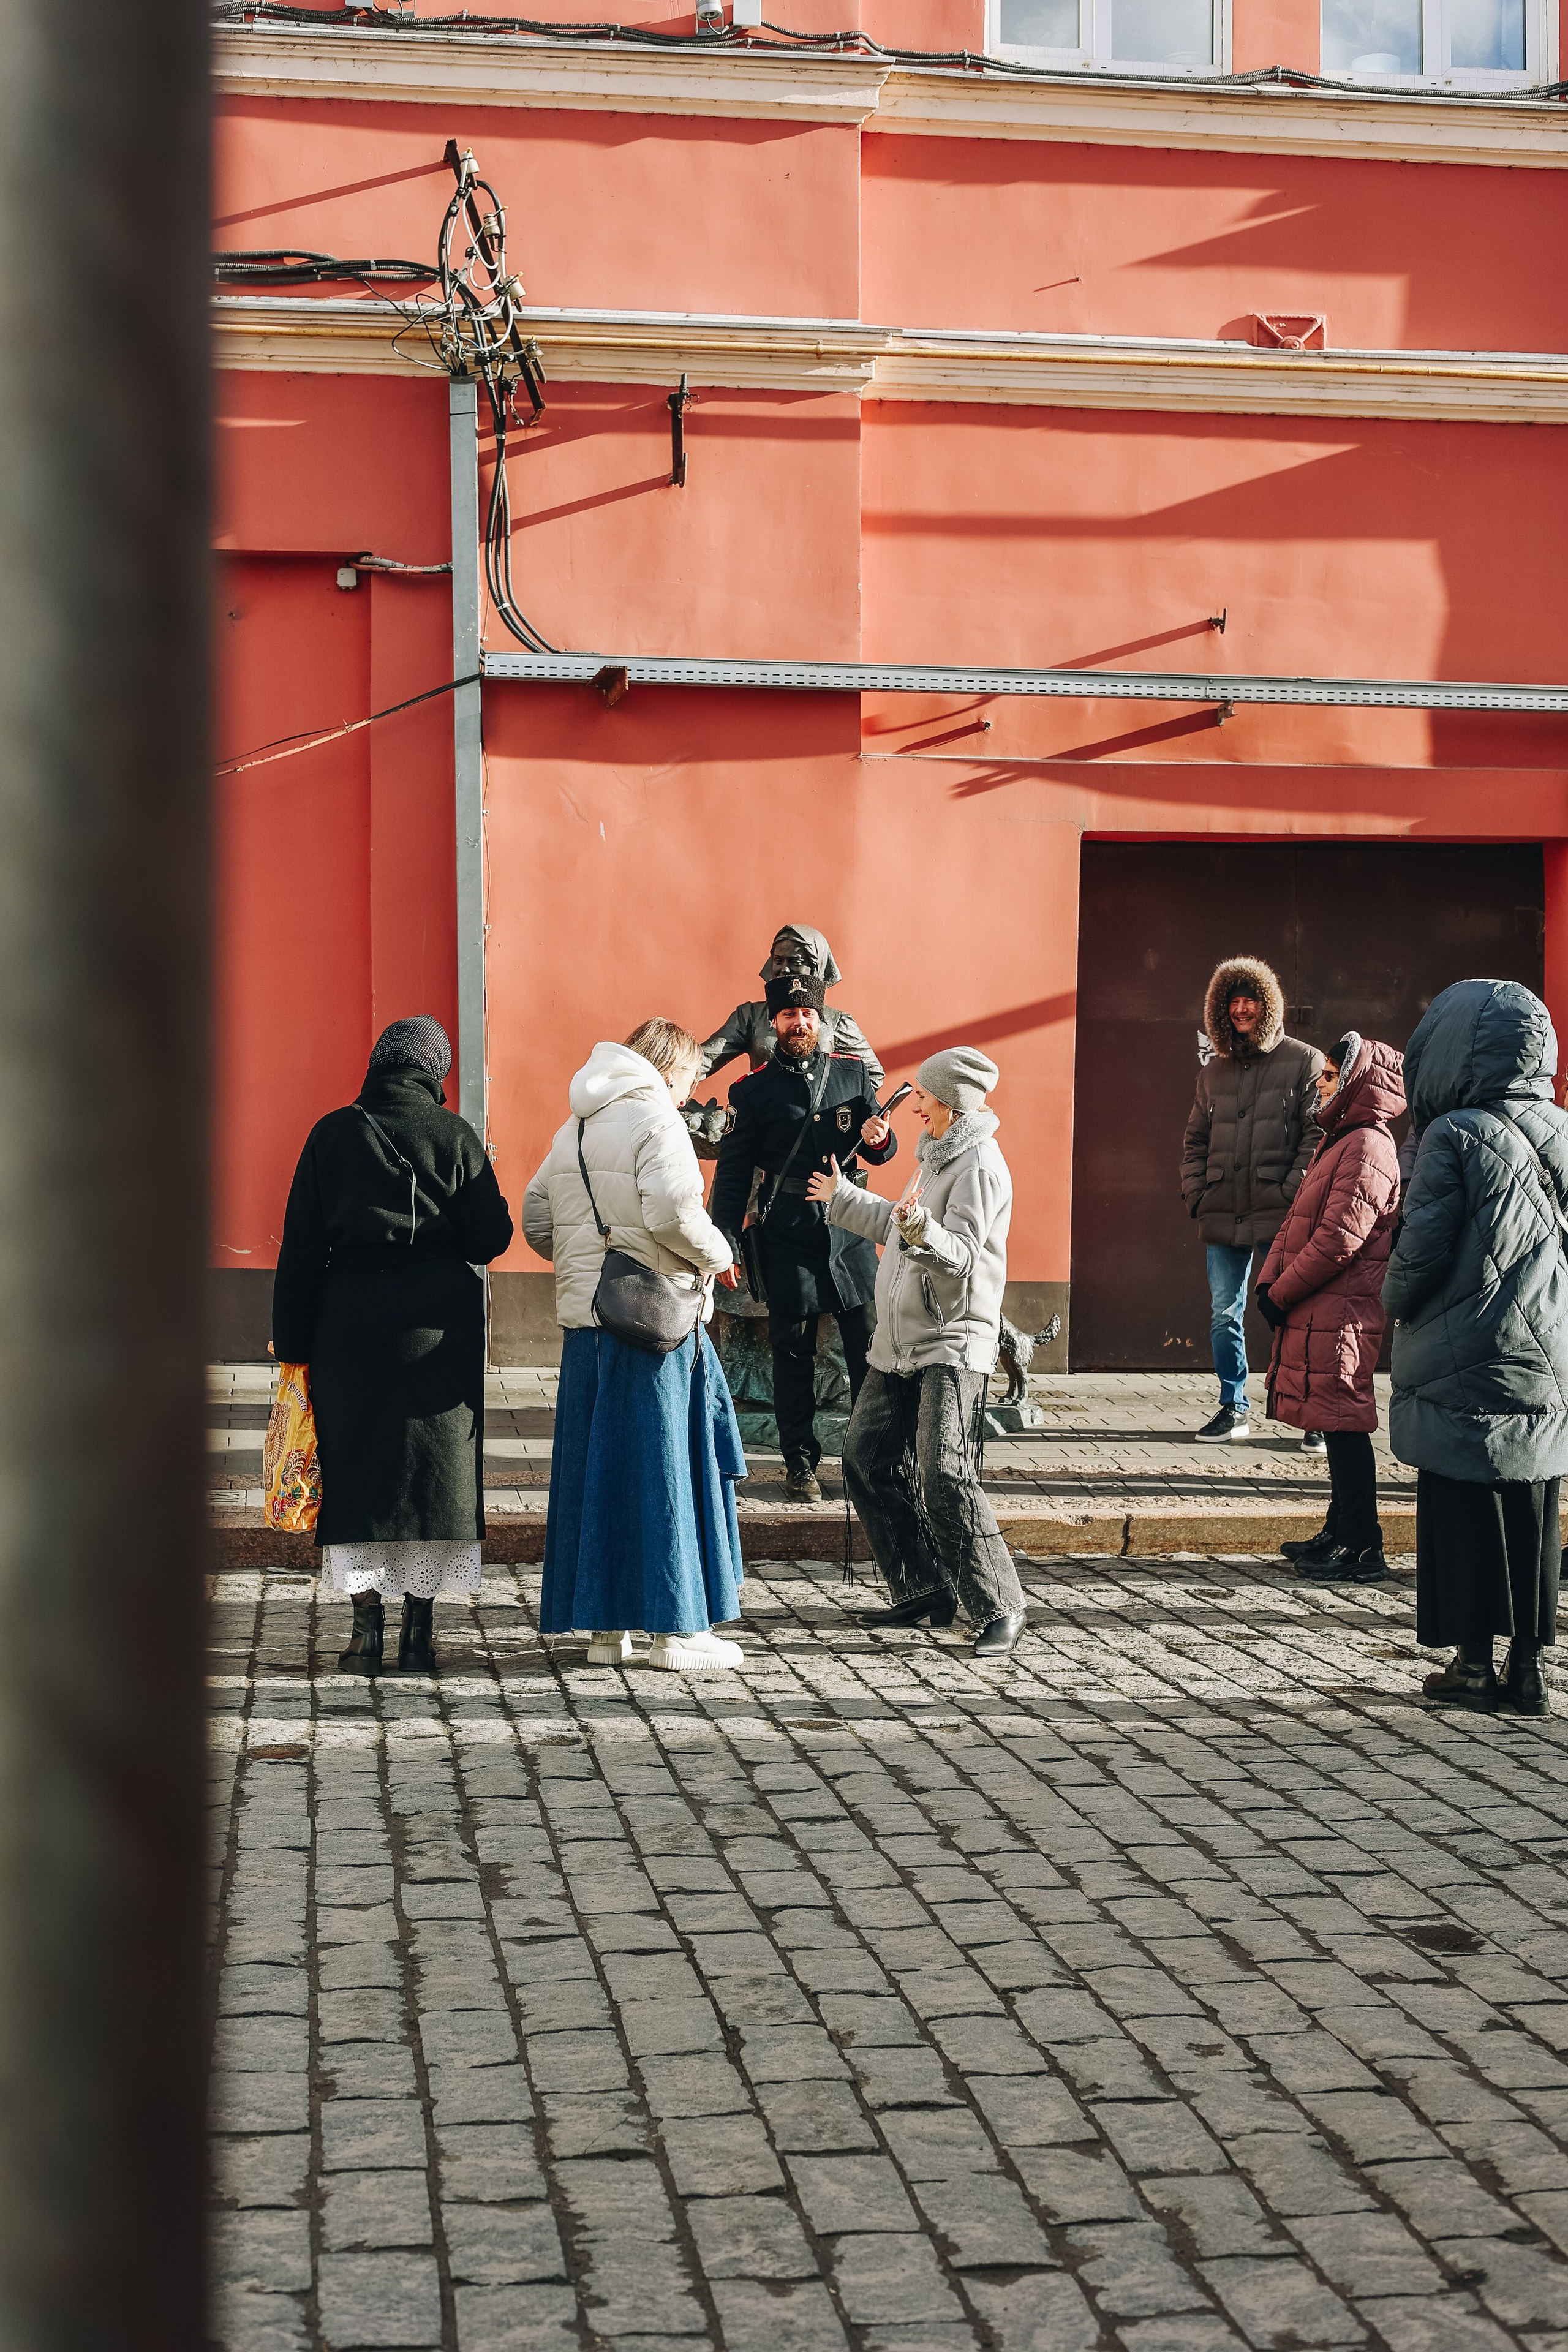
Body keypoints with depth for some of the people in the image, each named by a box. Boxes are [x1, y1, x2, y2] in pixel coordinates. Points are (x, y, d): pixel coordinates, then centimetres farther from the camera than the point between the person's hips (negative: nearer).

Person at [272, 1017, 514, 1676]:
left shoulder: (333, 1133, 1)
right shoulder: (454, 1135, -2)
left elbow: (301, 1244, 1)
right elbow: (491, 1237, -3)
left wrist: (293, 1342, 5)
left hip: (350, 1319, 1)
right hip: (438, 1323, 0)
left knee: (356, 1470, 7)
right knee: (432, 1470, 7)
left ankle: (367, 1628, 5)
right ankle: (419, 1632, 8)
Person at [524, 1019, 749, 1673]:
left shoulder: (573, 1128, 17)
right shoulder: (656, 1119, -8)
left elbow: (536, 1220, 17)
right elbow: (670, 1212, -21)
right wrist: (715, 1253, -5)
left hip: (583, 1314, 7)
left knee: (593, 1466, 10)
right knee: (658, 1464, -2)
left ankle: (603, 1626, 14)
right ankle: (676, 1630, 2)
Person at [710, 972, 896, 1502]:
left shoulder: (854, 1074, 9)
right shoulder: (753, 1089, 4)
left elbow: (881, 1151, 15)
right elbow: (733, 1170, 5)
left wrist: (879, 1139, -10)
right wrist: (726, 1243, -2)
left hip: (850, 1228, 1)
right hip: (787, 1235, -1)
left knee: (870, 1348, -2)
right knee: (793, 1354, 4)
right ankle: (800, 1464, 13)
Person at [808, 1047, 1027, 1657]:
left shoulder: (978, 1165, -12)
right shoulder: (938, 1154, 18)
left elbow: (960, 1256, -24)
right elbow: (901, 1229, 32)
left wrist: (920, 1231, -42)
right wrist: (844, 1199, 43)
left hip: (953, 1344, -10)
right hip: (901, 1343, 10)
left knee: (945, 1477, -18)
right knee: (867, 1458, 9)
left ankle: (998, 1608, -9)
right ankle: (925, 1592, 18)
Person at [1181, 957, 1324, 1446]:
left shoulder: (1303, 1062, 1)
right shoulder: (1214, 1069, 16)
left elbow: (1317, 1133, -4)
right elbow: (1196, 1138, 21)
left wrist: (1292, 1192, -12)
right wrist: (1195, 1193, 8)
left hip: (1281, 1219, -5)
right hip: (1222, 1219, 5)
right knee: (1224, 1315, 7)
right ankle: (1233, 1409, 17)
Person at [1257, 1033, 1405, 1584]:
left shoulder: (1368, 1148, -14)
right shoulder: (1337, 1143, 19)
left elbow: (1340, 1237, -21)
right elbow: (1297, 1221, 20)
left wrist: (1282, 1293, -14)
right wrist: (1270, 1280, 6)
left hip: (1340, 1311, -10)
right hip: (1315, 1310, 10)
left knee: (1343, 1423, -7)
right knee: (1336, 1424, 15)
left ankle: (1361, 1550, -3)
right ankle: (1340, 1533, 24)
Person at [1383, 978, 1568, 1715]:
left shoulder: (1453, 1135, -13)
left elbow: (1424, 1246, -14)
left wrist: (1396, 1305, 4)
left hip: (1462, 1363, -5)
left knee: (1465, 1510, 3)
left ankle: (1473, 1660, 7)